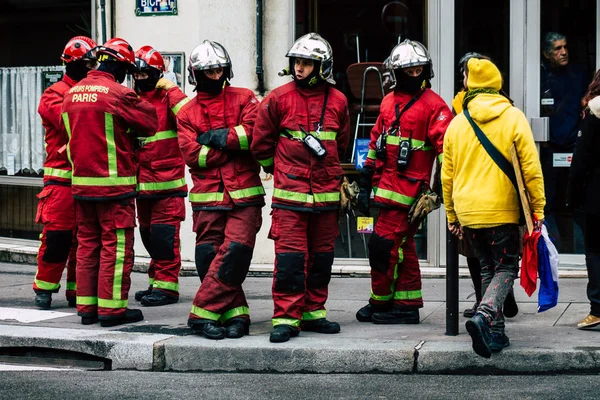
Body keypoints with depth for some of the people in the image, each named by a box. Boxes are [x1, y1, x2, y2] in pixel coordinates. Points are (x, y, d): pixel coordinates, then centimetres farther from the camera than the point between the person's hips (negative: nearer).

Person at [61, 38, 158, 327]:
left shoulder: (72, 94, 7)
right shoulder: (118, 94, -14)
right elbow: (150, 124, -8)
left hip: (80, 182, 7)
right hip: (113, 183, -7)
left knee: (87, 244, 13)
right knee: (116, 246, -1)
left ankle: (87, 306, 17)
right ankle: (112, 308, -2)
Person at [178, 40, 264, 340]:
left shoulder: (243, 99, 9)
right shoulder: (187, 113, 11)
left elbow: (254, 132, -9)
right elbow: (192, 155, -2)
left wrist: (215, 137, -5)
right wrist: (233, 146, -5)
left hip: (244, 195, -2)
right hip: (207, 197, 2)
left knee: (234, 253, -14)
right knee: (209, 256, -3)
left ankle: (203, 314, -9)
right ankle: (235, 314, 7)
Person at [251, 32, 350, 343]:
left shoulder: (337, 101, 5)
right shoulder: (279, 98, -3)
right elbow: (261, 143, 7)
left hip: (326, 193, 3)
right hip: (289, 193, -3)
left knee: (321, 256, 9)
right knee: (290, 256, -9)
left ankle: (313, 313, 21)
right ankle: (286, 318, -5)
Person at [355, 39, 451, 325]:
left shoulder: (434, 106, -7)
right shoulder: (389, 102, 15)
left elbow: (446, 147, -13)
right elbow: (376, 143, 21)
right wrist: (365, 183, 19)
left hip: (407, 188, -7)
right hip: (384, 185, 7)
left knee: (384, 244, -8)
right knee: (402, 247, 12)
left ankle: (380, 302, 5)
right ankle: (407, 306, 18)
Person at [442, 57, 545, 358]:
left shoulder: (457, 123, 5)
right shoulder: (514, 118, -5)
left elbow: (447, 175, 10)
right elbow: (531, 168, -8)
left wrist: (452, 215, 20)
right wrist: (538, 208, -1)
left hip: (468, 211, 4)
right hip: (502, 210, -4)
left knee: (488, 268, 18)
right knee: (506, 268, 4)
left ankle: (495, 332, 14)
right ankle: (484, 316, -22)